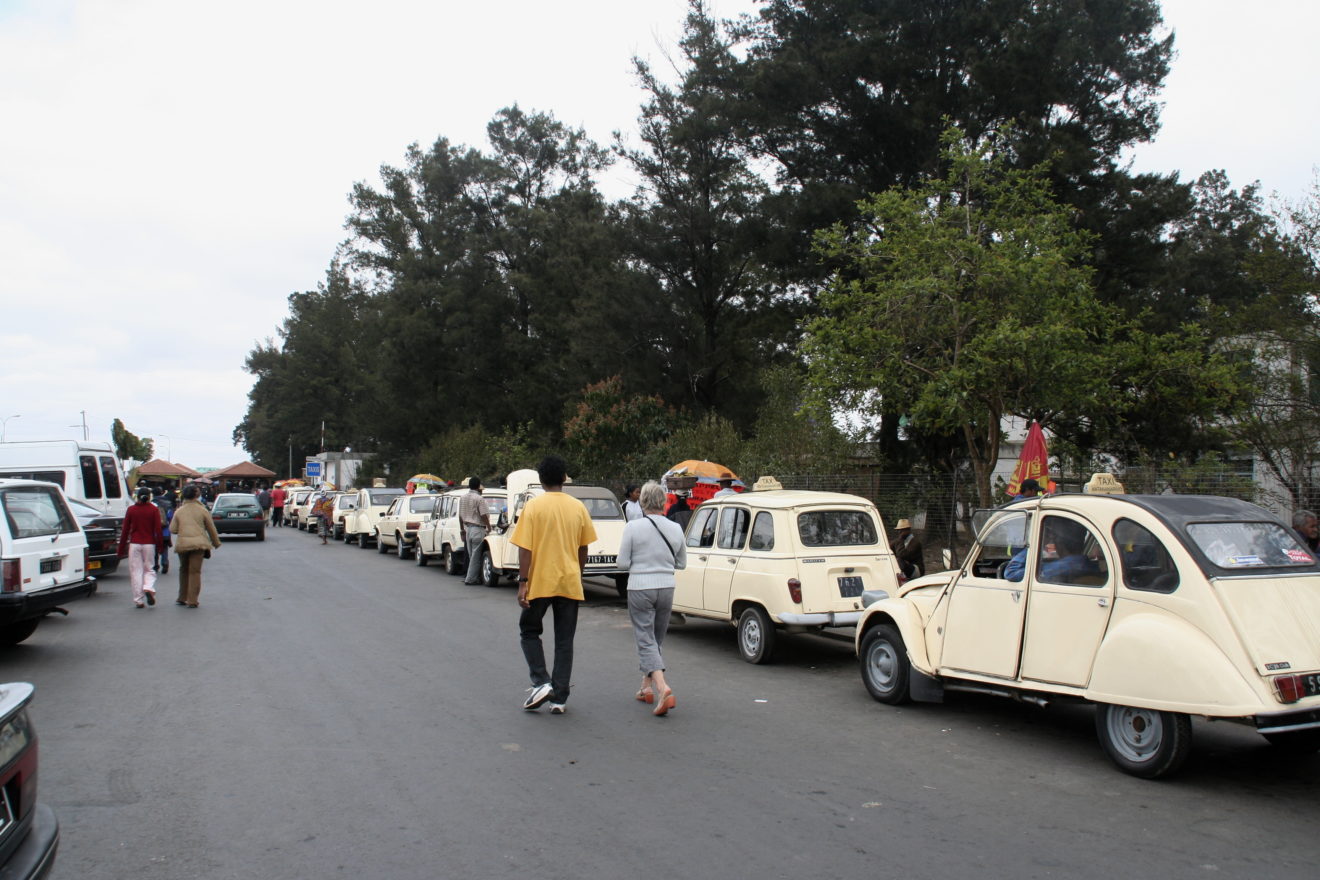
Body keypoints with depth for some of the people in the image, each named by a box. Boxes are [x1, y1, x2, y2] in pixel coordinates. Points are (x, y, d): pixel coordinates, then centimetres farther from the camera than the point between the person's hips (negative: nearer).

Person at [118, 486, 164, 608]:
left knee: (136, 571, 4)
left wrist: (121, 548, 8)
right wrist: (160, 546, 0)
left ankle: (138, 600, 2)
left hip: (134, 544, 0)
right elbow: (158, 530, -5)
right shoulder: (154, 510, -1)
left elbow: (125, 530, 3)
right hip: (149, 544, 0)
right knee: (149, 569, 12)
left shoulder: (131, 510, 2)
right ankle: (148, 589, -15)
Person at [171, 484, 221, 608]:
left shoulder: (179, 511, 5)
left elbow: (172, 529, 4)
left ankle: (182, 598, 24)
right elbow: (211, 528, 7)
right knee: (195, 571, -1)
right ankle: (192, 601, -3)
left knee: (183, 570, 17)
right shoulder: (203, 510, 1)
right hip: (198, 543, -2)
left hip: (182, 543, 2)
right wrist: (216, 542, 19)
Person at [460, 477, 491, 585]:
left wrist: (463, 531, 20)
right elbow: (484, 516, -14)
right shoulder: (479, 499, -12)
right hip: (478, 529, -7)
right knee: (476, 555, -1)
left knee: (471, 555, 13)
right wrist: (489, 528, -1)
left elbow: (460, 517, 13)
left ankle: (471, 577, 16)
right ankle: (471, 578, 0)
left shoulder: (462, 498, 9)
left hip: (467, 529, 7)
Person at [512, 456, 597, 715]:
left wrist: (522, 581, -10)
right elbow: (583, 549, 9)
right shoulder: (578, 507, 3)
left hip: (540, 583, -3)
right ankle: (559, 698, 9)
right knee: (564, 642, 9)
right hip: (569, 583, 3)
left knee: (529, 632, 16)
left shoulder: (533, 506, -7)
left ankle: (541, 683, 1)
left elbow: (525, 548, -12)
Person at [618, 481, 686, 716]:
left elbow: (623, 563, -8)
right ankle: (647, 688, 30)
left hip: (640, 588, -4)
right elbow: (682, 563, 9)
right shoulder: (675, 529, 0)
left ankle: (663, 688, -20)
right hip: (666, 588, 4)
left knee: (646, 641, -2)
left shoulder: (633, 527, -11)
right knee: (656, 639, 20)